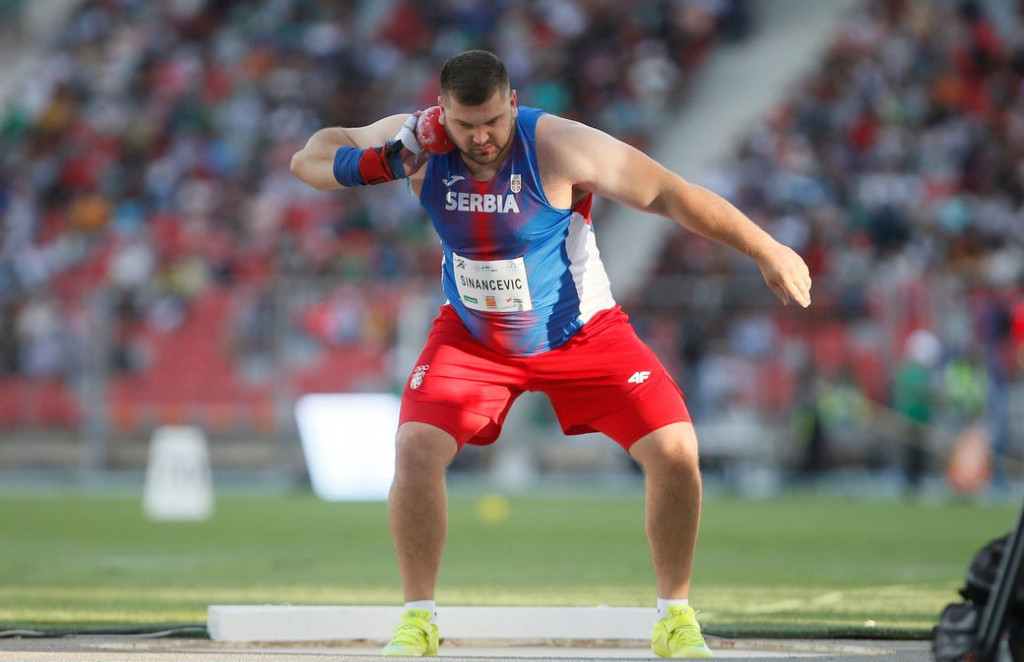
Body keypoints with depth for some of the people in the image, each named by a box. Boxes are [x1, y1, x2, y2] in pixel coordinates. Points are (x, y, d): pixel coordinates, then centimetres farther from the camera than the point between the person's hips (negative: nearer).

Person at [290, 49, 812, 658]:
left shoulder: (558, 147, -28)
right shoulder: (419, 143, -18)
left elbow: (670, 195, -24)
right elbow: (309, 158, -7)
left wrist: (768, 253, -22)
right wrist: (370, 165, -30)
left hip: (583, 333, -2)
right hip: (471, 336, 2)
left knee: (675, 450, -15)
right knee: (416, 449, -19)